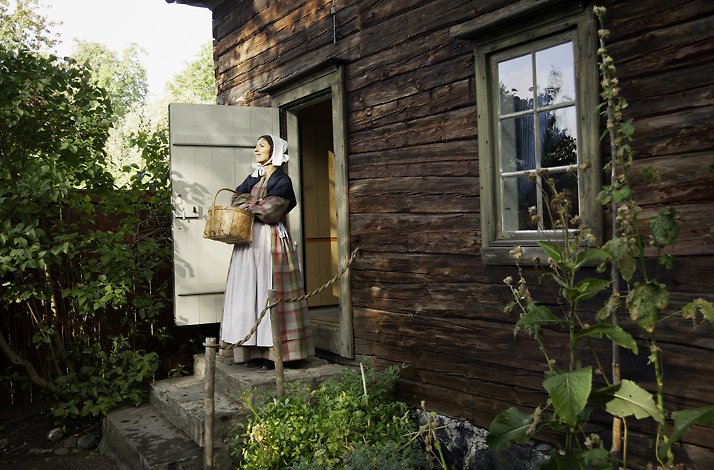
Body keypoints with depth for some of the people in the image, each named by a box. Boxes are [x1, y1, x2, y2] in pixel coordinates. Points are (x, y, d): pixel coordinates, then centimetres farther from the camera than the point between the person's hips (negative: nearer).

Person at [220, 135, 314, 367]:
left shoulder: (282, 180, -2)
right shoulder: (253, 178, 20)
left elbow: (270, 210, -14)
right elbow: (237, 202, 8)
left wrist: (249, 204, 0)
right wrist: (259, 206, -9)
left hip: (270, 241, -7)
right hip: (249, 241, 7)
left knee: (270, 291, -7)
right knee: (249, 291, 4)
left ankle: (274, 351, -4)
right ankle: (255, 349, 8)